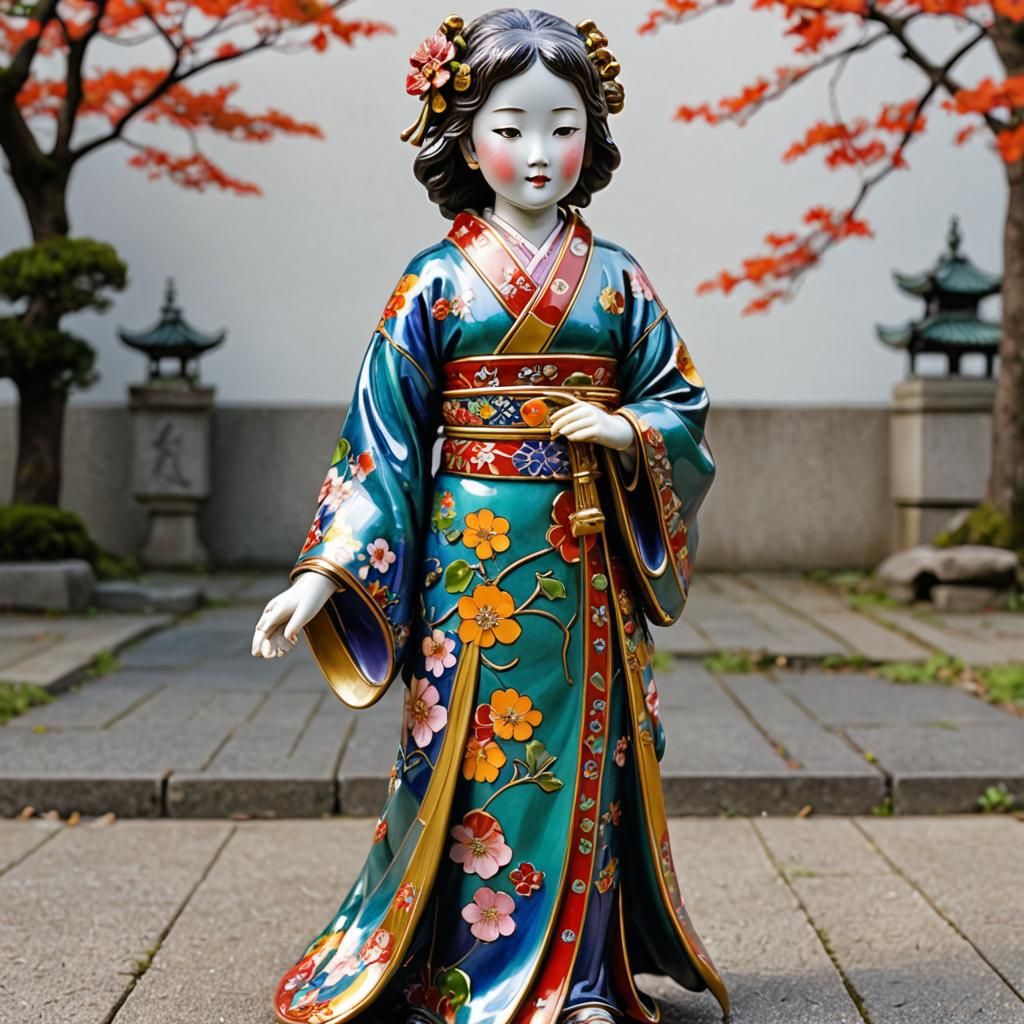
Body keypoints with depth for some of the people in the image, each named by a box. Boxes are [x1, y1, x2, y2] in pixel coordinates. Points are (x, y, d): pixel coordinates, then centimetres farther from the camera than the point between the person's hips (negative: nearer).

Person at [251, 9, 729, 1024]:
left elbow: (681, 402, 9)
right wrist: (323, 573, -8)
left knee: (587, 754, 7)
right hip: (471, 553, -2)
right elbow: (384, 436, -2)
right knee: (476, 755, 1)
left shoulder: (617, 280, 5)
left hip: (589, 562, 2)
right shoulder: (436, 281, -1)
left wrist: (627, 430, -14)